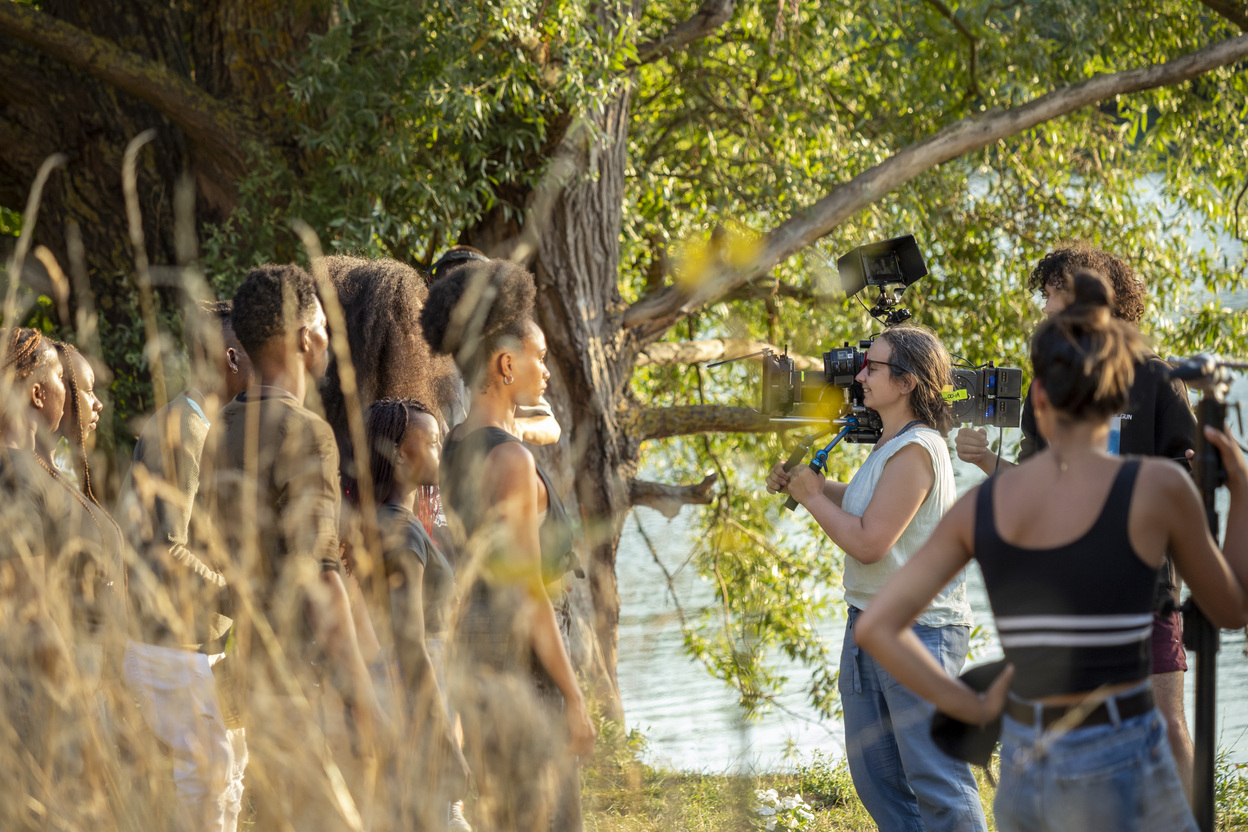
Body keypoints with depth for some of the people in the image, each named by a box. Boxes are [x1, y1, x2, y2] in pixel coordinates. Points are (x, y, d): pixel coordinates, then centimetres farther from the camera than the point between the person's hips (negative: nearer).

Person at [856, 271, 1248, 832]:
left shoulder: (981, 503, 3)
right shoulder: (1158, 485, -9)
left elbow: (875, 628, 0)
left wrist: (974, 709, 8)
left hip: (1021, 784, 5)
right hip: (1122, 786, -5)